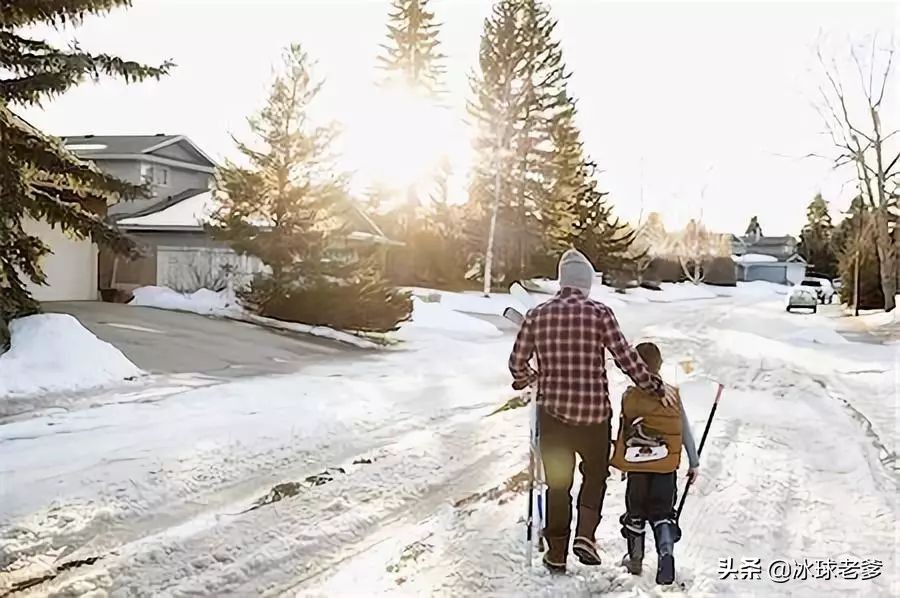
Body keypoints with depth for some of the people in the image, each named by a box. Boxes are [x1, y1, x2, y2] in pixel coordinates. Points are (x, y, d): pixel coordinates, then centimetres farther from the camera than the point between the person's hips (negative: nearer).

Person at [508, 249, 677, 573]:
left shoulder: (537, 314, 0)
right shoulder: (599, 313, -7)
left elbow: (517, 362, 4)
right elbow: (626, 358, -8)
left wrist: (526, 378, 26)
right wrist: (656, 388, 3)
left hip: (552, 410, 2)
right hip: (593, 411, -2)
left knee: (557, 482, 15)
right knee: (595, 474, 21)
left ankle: (556, 553, 20)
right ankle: (585, 536, 7)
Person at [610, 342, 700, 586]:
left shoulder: (629, 397, -7)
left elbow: (622, 433, 0)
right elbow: (685, 431, 3)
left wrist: (615, 458, 15)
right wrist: (694, 462, 11)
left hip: (637, 466, -1)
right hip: (666, 465, 1)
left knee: (635, 512, 15)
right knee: (662, 513, 8)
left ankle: (635, 560, 28)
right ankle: (666, 553, -16)